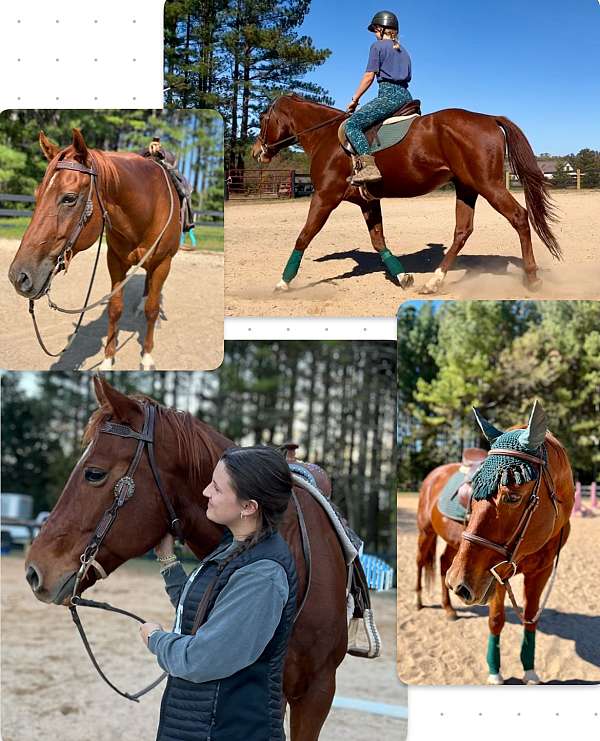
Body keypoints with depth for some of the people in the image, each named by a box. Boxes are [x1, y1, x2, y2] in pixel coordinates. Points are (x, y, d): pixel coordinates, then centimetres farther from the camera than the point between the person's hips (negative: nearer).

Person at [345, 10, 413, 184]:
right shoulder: (403, 51, 26)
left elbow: (369, 76, -3)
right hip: (406, 96, 9)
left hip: (389, 95, -9)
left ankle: (368, 166, -39)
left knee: (352, 123, -19)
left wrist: (354, 100, 3)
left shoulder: (378, 46, 2)